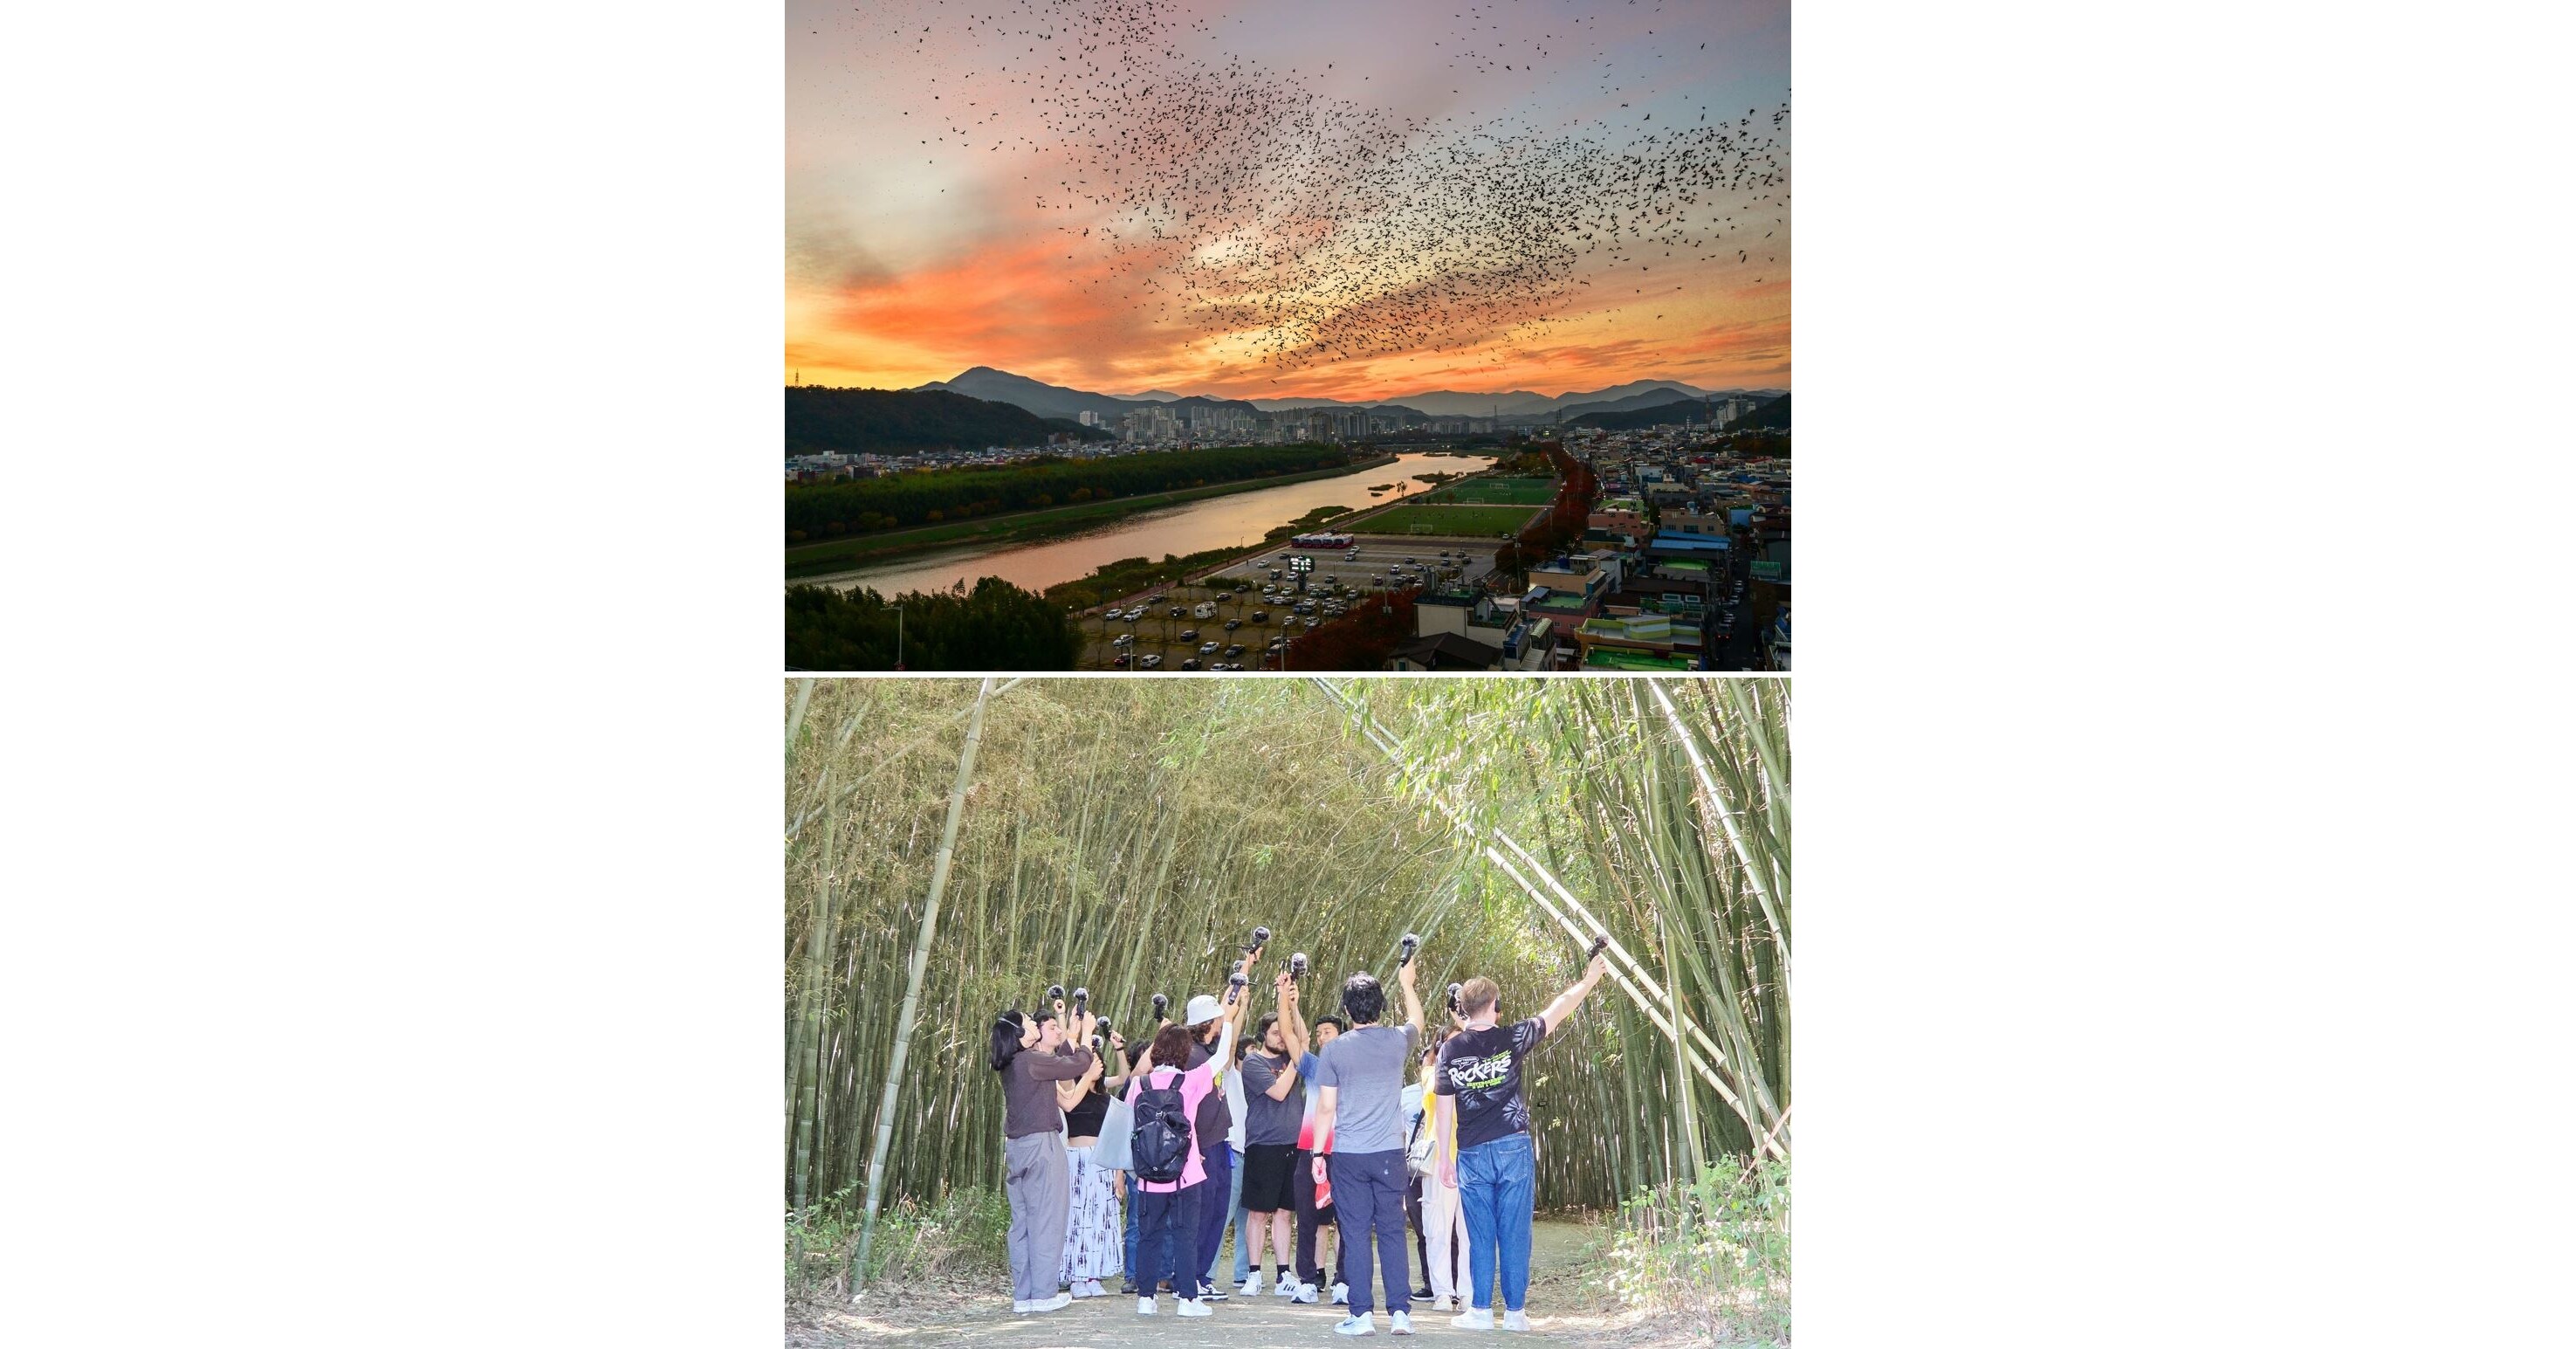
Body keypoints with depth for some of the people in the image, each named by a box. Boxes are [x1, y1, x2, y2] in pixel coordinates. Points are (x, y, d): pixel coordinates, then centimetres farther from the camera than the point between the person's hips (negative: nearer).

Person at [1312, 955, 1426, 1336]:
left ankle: (1361, 1315, 2)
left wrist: (1318, 1151, 7)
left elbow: (1325, 1108, -2)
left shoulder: (1334, 1050, -4)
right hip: (1390, 1153, 1)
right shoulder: (1398, 1041, 1)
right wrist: (1407, 984, 41)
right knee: (1392, 1232, 7)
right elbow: (1417, 1021, 26)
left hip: (1347, 1154, -1)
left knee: (1355, 1233, 2)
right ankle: (1400, 1312, 4)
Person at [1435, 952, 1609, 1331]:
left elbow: (1445, 1106, 1)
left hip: (1472, 1154, 1)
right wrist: (1590, 979, 21)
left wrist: (1444, 1155, 8)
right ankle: (1514, 1312, 6)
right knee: (1514, 1234, 4)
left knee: (1479, 1236, 6)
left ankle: (1480, 1310, 8)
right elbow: (1556, 1012, 9)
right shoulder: (1510, 1039, -3)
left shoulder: (1451, 1050, -1)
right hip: (1513, 1149, -1)